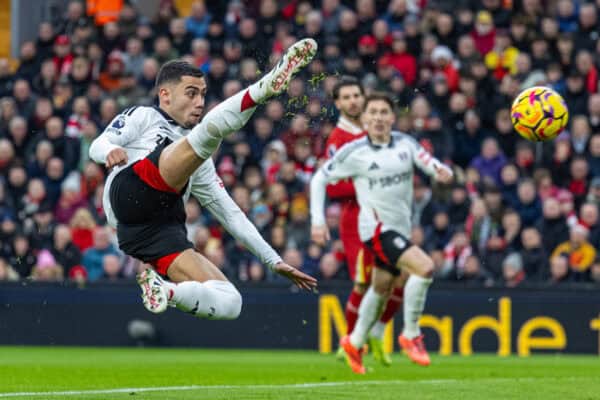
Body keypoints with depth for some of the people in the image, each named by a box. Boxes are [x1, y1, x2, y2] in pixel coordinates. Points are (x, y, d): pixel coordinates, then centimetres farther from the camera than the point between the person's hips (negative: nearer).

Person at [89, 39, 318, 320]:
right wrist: (111, 151, -18)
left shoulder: (200, 163, 38)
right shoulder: (142, 117, 25)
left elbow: (229, 212, 36)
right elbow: (98, 146, 9)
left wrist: (274, 261, 28)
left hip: (165, 235, 6)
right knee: (210, 128, -22)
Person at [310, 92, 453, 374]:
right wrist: (318, 220, -7)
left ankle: (355, 343, 40)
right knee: (424, 267, -24)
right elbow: (320, 179, -1)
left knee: (382, 289, 21)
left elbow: (428, 163, -8)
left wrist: (442, 172, -32)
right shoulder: (354, 152, -9)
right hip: (377, 228, -6)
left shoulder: (405, 144, 2)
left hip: (400, 228, 6)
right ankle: (411, 335, -12)